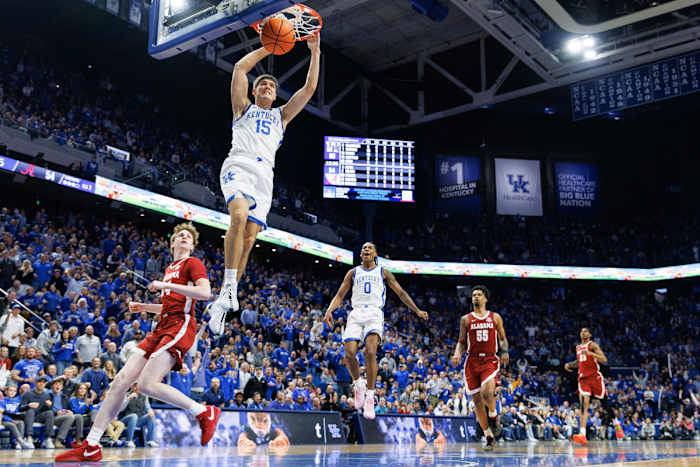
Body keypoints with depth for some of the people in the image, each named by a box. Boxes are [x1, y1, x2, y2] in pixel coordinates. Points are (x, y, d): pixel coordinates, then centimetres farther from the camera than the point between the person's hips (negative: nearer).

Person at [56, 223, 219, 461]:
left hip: (180, 326, -8)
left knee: (147, 384, -23)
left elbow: (205, 292, -15)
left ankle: (205, 413, -9)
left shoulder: (192, 263, 3)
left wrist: (166, 285, -13)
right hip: (162, 327, 8)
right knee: (121, 380, -2)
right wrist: (143, 307, 24)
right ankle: (91, 446, 1)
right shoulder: (169, 268, 27)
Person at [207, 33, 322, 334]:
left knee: (249, 239, -8)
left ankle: (222, 303, -4)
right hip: (239, 164, -3)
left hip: (264, 174, 3)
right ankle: (229, 288, -30)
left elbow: (309, 88, 23)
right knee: (239, 217, -31)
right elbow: (240, 67, 13)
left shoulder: (281, 115, 31)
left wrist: (315, 53, 17)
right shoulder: (243, 107, 24)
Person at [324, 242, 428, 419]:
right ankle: (358, 384, 12)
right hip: (356, 314, 2)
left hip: (374, 314, -2)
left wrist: (417, 310, 4)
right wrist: (330, 310, -5)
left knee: (370, 352, -23)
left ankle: (370, 397, -16)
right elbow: (340, 295, 14)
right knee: (349, 353, -17)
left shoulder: (383, 272, 16)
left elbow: (401, 293, 14)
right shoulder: (353, 272, 20)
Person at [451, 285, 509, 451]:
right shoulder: (465, 319, 11)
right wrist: (457, 354, -8)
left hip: (490, 360, -2)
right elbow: (462, 342, 11)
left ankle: (493, 416, 6)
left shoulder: (495, 318, 10)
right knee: (477, 400, 1)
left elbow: (503, 338, 15)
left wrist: (504, 351, -5)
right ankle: (489, 438, 14)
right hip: (472, 361, 2)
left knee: (487, 392, -27)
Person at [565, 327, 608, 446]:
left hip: (595, 377, -4)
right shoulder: (578, 348, 17)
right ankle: (582, 434, -24)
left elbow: (604, 360, -14)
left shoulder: (593, 345, -3)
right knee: (584, 404, -13)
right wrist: (569, 364, 16)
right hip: (583, 379, 4)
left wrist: (590, 353, -25)